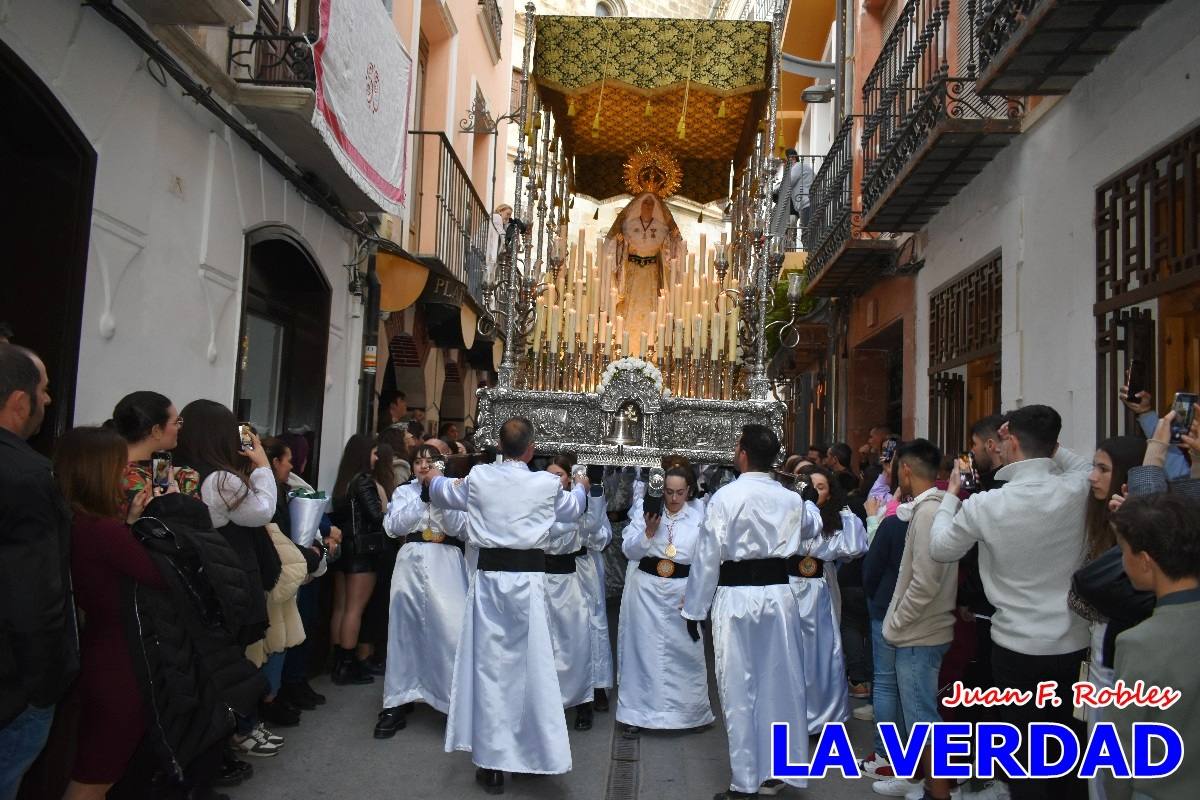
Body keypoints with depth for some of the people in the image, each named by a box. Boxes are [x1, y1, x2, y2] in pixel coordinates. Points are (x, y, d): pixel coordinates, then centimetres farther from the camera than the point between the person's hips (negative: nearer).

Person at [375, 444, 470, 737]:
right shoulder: (404, 492, 13)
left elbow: (460, 530, -3)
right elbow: (393, 526, -2)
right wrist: (423, 497, -10)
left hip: (445, 566, -2)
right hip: (411, 563, 2)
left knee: (452, 630, -8)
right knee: (404, 632, 6)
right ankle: (398, 703, 17)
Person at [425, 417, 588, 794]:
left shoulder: (478, 477, -1)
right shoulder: (548, 483, -5)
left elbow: (445, 494, 21)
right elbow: (573, 509, 18)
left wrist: (434, 479, 44)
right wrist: (581, 487, 40)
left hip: (489, 575, 2)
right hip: (527, 577, -1)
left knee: (489, 664, 9)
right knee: (532, 664, 9)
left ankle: (492, 761, 16)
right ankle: (537, 751, 19)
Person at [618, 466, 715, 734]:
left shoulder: (699, 515, -1)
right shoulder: (646, 510, -2)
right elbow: (629, 551, -3)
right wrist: (648, 531, -18)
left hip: (682, 591, 0)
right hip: (646, 588, 0)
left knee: (685, 651, 7)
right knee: (643, 649, 6)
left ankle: (691, 711, 25)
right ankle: (638, 711, 20)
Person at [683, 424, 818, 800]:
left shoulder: (725, 497, -12)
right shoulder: (791, 500, 2)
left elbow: (707, 556, -9)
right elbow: (810, 529, 25)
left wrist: (695, 608, 0)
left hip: (735, 596, -4)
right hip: (779, 593, 4)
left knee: (739, 689, 6)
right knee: (780, 682, 14)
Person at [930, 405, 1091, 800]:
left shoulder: (985, 505, -18)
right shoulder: (1075, 490, -10)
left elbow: (940, 548, -1)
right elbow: (1086, 466, 17)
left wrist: (950, 495, 11)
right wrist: (1046, 444, 9)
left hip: (1019, 644, -4)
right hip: (1074, 642, 4)